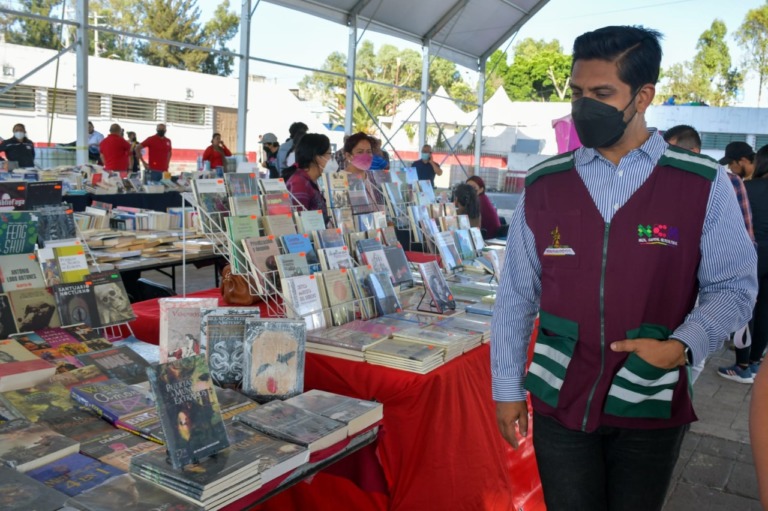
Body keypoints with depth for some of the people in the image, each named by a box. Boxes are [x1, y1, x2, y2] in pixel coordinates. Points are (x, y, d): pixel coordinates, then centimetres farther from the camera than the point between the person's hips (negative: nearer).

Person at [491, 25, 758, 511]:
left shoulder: (704, 185, -7)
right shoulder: (542, 185, -3)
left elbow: (734, 284, 0)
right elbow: (516, 294, 2)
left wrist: (683, 346, -18)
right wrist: (507, 387, 4)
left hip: (652, 407, 0)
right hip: (558, 402, 1)